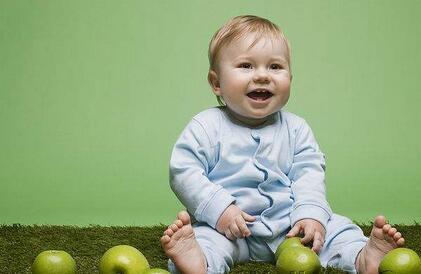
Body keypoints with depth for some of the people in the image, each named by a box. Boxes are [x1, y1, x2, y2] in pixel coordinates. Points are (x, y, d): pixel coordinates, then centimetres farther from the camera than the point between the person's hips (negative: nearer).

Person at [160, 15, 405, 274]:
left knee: (335, 227, -11)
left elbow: (309, 174, 1)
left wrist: (311, 214, -16)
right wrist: (219, 209, -19)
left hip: (287, 223, 4)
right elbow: (184, 170, -8)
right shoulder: (207, 126, -4)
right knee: (204, 234, -31)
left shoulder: (296, 128, 6)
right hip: (224, 225, -3)